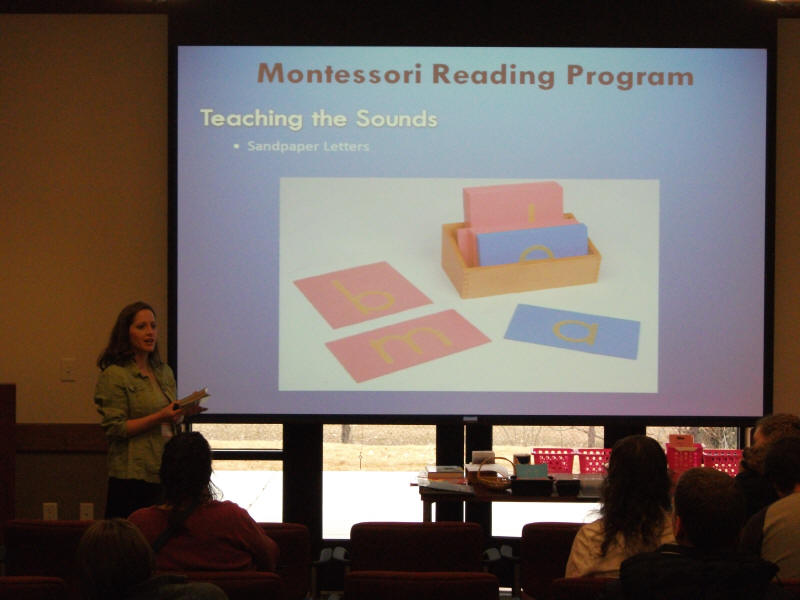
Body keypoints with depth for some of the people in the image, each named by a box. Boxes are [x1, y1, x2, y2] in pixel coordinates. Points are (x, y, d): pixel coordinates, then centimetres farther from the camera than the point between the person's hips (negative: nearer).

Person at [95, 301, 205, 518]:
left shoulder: (164, 372, 15)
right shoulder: (114, 375, -6)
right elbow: (114, 428, -12)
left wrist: (183, 412, 0)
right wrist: (159, 417, -20)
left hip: (164, 472, 6)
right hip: (133, 476, -6)